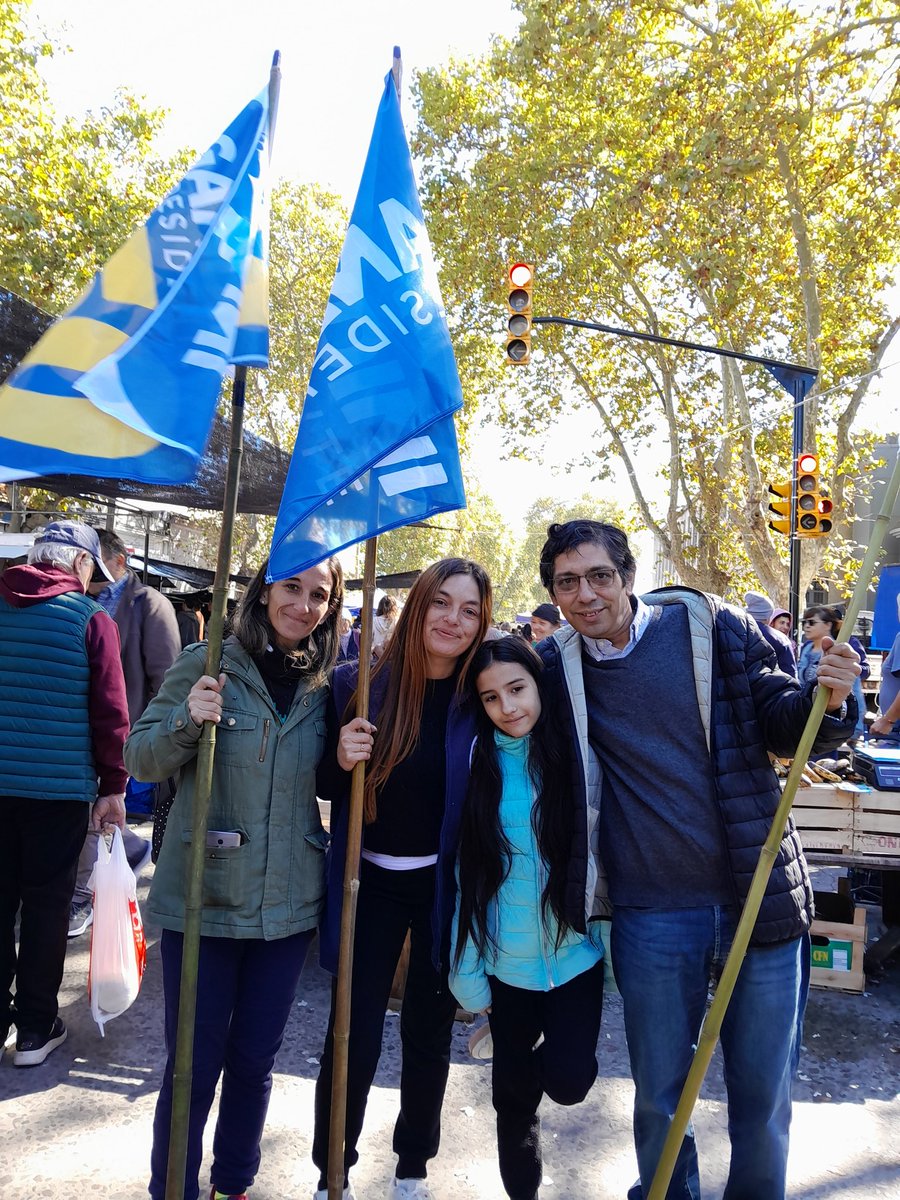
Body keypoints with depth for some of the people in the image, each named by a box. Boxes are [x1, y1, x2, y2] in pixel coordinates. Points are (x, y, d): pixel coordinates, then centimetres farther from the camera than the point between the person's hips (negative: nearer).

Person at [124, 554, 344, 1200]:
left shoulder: (327, 684, 2)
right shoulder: (206, 663, -8)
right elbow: (141, 759, -5)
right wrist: (186, 722, -25)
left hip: (288, 903, 3)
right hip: (202, 897, -3)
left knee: (255, 1059, 18)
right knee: (194, 1063, 10)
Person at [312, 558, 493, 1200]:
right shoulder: (356, 683, -10)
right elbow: (324, 786, 0)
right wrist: (340, 760, -21)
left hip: (446, 886, 1)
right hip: (372, 881, 0)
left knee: (429, 1033, 16)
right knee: (353, 1036, 5)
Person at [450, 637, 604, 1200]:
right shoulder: (480, 764, -6)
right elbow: (467, 873, -4)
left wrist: (615, 942, -4)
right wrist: (467, 970, -4)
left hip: (574, 952, -1)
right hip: (507, 960, 1)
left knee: (568, 1081, -5)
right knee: (515, 1090, 14)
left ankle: (553, 1051, 30)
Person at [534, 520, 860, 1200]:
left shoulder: (713, 626, -4)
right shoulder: (556, 667, -1)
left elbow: (782, 724, 1)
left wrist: (828, 699, -18)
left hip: (759, 895, 0)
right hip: (652, 915, 1)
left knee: (764, 1093, 15)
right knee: (660, 1093, 16)